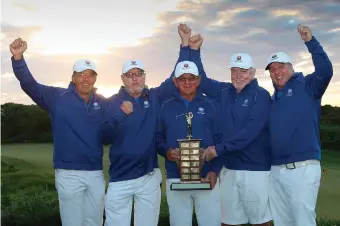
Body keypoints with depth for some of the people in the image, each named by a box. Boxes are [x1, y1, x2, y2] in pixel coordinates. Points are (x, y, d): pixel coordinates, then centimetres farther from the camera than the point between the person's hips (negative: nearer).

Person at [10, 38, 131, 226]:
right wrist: (18, 58, -30)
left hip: (96, 173, 4)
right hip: (69, 174, -4)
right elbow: (30, 85, -15)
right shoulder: (57, 97, -4)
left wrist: (123, 113, -18)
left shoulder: (102, 102, 6)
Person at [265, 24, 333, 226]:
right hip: (276, 170, 6)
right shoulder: (273, 99, 16)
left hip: (303, 168, -6)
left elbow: (325, 71, -19)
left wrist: (310, 41, -24)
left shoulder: (307, 86, 1)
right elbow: (267, 132, 13)